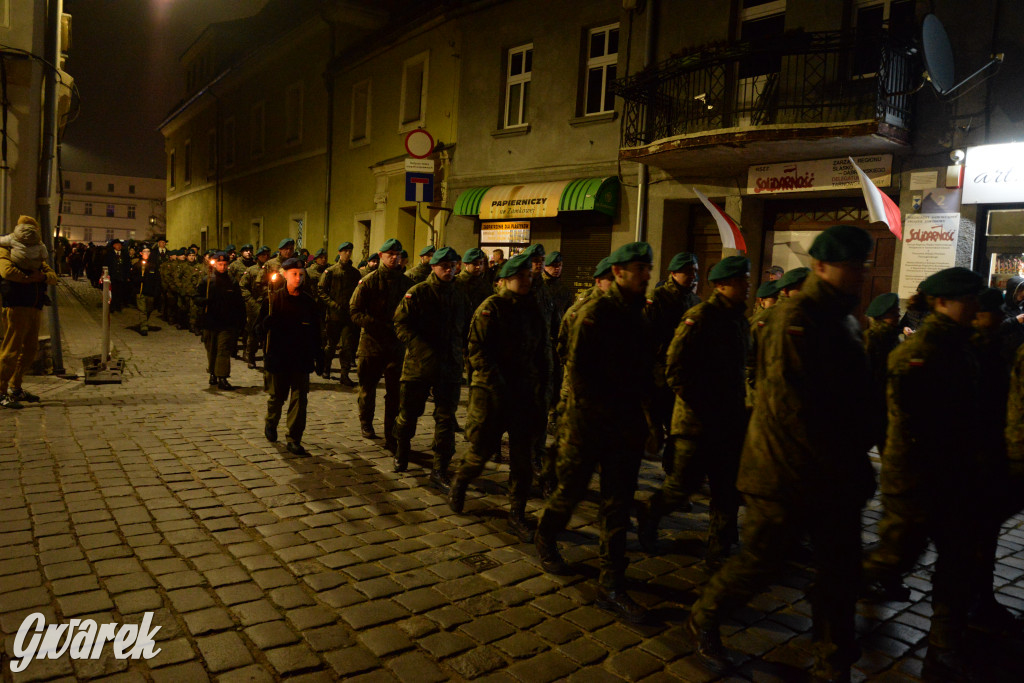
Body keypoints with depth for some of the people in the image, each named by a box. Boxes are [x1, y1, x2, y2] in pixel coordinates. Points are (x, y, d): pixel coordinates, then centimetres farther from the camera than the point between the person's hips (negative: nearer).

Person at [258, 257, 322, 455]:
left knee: (299, 398, -3)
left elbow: (315, 330, 11)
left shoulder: (308, 301, 4)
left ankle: (294, 440, 5)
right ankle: (271, 424, 42)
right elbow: (259, 329, -2)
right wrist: (267, 323, -24)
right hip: (278, 357, -1)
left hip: (301, 358, 1)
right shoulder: (272, 299, -2)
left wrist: (317, 354, 9)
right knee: (276, 396, 12)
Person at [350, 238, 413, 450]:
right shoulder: (369, 281, -3)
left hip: (396, 344, 2)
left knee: (395, 393, -2)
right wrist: (378, 325, -19)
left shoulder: (405, 282, 6)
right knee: (367, 388, 14)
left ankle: (391, 437, 4)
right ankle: (366, 423, 37)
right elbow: (355, 311, -7)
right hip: (371, 343, -1)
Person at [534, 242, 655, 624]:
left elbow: (644, 373, 15)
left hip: (625, 428, 5)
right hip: (587, 424, -5)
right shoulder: (595, 313, -11)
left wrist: (643, 416, 3)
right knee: (570, 493, 11)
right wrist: (614, 414, -15)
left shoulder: (642, 317, 9)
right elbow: (578, 372, -15)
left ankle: (612, 588, 15)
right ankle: (545, 539, 41)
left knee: (618, 507, 6)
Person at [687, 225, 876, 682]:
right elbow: (791, 405, -24)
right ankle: (703, 620, 29)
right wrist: (842, 462, -19)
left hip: (835, 473, 9)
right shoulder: (795, 320, -17)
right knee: (760, 559, 5)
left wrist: (855, 458, 8)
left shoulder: (843, 319, 12)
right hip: (788, 472, -8)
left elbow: (856, 397, 17)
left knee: (840, 572, 13)